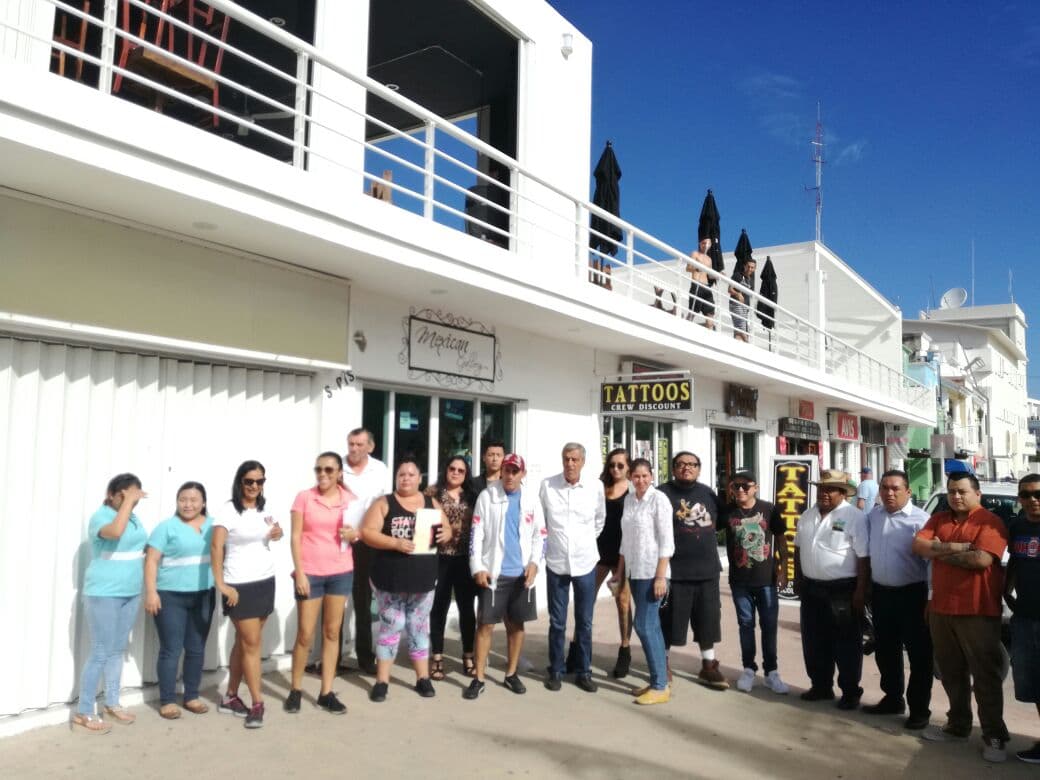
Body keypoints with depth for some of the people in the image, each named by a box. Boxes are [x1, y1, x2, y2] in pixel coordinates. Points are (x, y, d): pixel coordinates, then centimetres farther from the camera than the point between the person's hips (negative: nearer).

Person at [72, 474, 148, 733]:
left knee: (118, 650, 15)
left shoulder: (133, 517, 9)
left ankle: (112, 703, 27)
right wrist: (128, 501, -30)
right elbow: (115, 532, -37)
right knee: (101, 653, -3)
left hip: (131, 593, 7)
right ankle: (83, 712, 9)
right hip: (103, 594, -7)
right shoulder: (101, 516, -14)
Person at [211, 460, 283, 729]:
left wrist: (277, 533, 0)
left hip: (266, 582, 6)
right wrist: (221, 584, -22)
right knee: (251, 644, -3)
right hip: (241, 586, -6)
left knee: (244, 642, 12)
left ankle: (230, 697, 22)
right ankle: (257, 703, 5)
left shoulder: (263, 510, 9)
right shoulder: (229, 510, -11)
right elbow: (216, 546, -17)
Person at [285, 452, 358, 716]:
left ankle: (326, 693, 19)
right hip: (310, 573, -2)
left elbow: (359, 531, 13)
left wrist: (354, 534, -11)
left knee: (332, 632, 9)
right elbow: (295, 537, -5)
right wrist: (299, 572, -11)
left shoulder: (351, 499, 2)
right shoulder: (304, 497, -4)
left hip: (341, 573, 2)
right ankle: (295, 689, 23)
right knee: (305, 634, 3)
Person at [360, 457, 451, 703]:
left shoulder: (431, 503, 7)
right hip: (390, 579, -3)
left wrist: (445, 534, -13)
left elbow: (447, 529, 11)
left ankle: (423, 678, 22)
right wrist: (395, 543, -24)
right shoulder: (383, 503, -4)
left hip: (423, 578, 3)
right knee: (390, 626, 4)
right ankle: (382, 681, 15)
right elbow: (367, 533, -12)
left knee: (419, 627, 12)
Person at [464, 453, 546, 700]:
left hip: (522, 574, 3)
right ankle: (479, 679, 8)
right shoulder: (487, 495, -2)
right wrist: (478, 567, -11)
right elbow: (476, 533, -4)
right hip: (493, 572, -2)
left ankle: (511, 674, 26)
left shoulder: (532, 499, 6)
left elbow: (540, 534, 7)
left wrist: (535, 562, -8)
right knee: (486, 624, 0)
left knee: (516, 624, 12)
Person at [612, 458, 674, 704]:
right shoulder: (629, 499, 10)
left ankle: (660, 686, 1)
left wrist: (661, 576, -17)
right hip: (634, 571, 6)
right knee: (651, 626, 10)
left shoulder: (659, 499, -10)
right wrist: (620, 569, 15)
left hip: (651, 571, -6)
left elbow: (666, 541, -13)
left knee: (644, 625, -8)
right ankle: (658, 681, 17)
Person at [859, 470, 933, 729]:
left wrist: (932, 598, -14)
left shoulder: (920, 519, -11)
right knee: (885, 650, 15)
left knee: (918, 653, 4)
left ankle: (919, 709, 16)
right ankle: (892, 699, 31)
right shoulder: (872, 516, 5)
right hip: (880, 592, 5)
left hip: (912, 593, -5)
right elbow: (866, 553, 14)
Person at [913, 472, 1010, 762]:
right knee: (951, 673, 16)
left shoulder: (990, 522, -8)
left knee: (985, 676, 2)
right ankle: (957, 726, 29)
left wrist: (940, 551, -10)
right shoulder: (938, 519, 11)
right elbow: (918, 546, -1)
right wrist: (956, 547, -15)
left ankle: (994, 736, 12)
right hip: (941, 609, 6)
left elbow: (982, 559, -22)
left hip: (978, 611, -6)